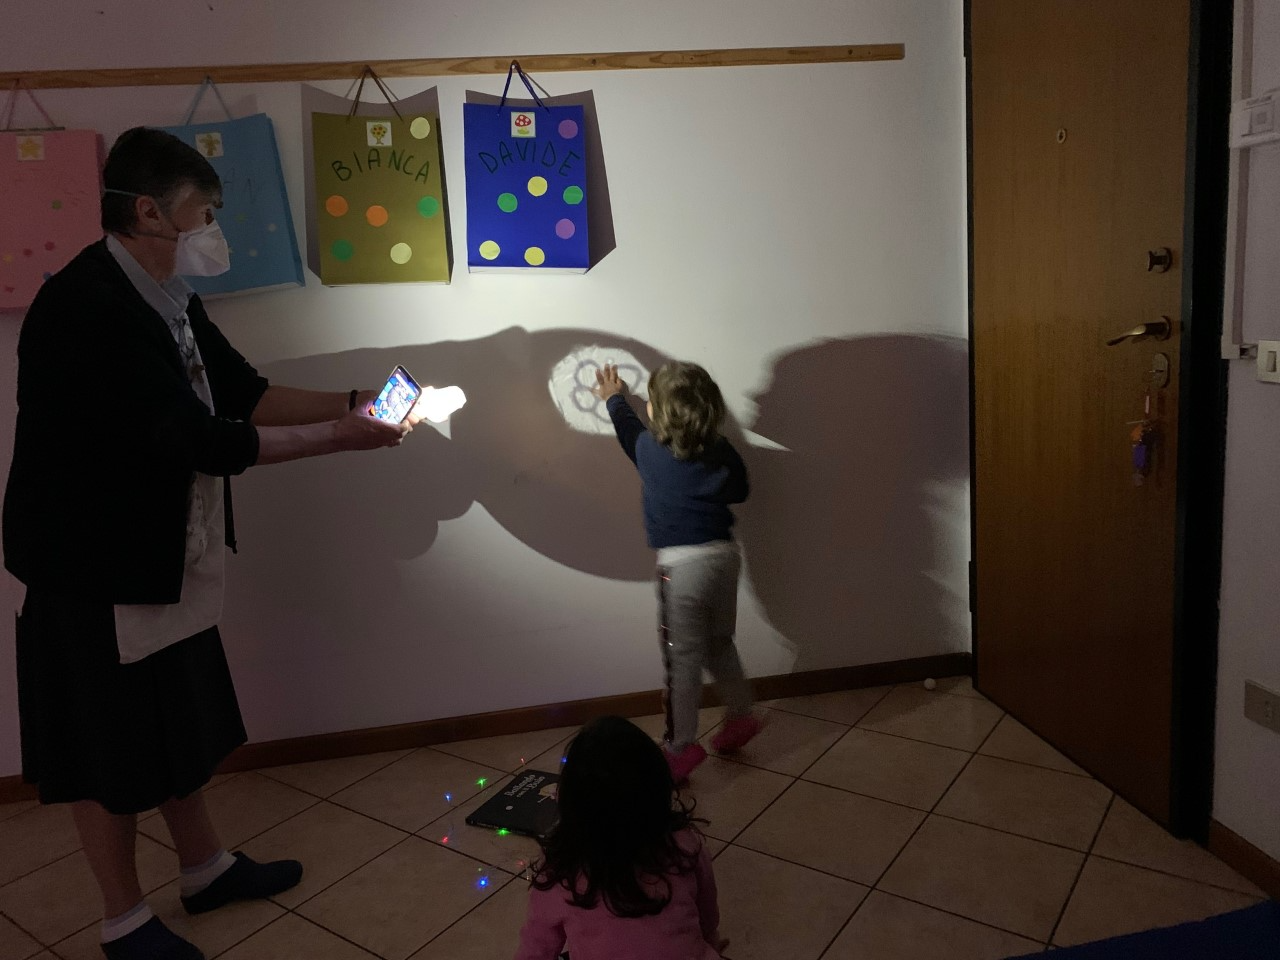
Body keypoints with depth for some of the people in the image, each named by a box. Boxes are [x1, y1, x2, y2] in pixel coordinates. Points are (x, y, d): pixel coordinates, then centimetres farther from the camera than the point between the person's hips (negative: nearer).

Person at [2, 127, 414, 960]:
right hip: (96, 564, -9)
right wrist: (340, 439, -23)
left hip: (166, 555, 9)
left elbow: (243, 391, 8)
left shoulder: (166, 298, 3)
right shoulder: (87, 307, -26)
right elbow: (202, 441, -29)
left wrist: (350, 404, -4)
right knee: (109, 743, 8)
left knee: (180, 721, 21)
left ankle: (206, 867, 40)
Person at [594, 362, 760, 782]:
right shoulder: (721, 450, 1)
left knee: (682, 659, 3)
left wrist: (614, 398, 36)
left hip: (682, 564, -5)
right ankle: (740, 716, 35)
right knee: (720, 644, 24)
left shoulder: (650, 451, -5)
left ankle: (682, 747, 10)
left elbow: (629, 429, 17)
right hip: (724, 554, 5)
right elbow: (740, 490, 17)